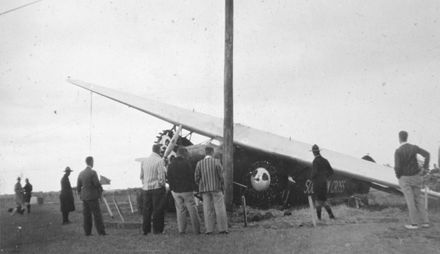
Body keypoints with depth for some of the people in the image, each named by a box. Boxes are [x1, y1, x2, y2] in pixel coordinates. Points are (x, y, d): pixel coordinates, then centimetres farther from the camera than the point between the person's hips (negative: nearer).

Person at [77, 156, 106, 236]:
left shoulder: (81, 173, 7)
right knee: (97, 214, -3)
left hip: (84, 197, 6)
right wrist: (101, 190, 3)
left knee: (87, 215, 8)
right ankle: (101, 231, -3)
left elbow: (78, 186, 10)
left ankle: (87, 232, 8)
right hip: (93, 196, -6)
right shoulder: (93, 172, -14)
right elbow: (97, 184, -16)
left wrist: (80, 195, 20)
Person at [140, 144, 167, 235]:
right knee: (158, 210, 2)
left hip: (146, 189, 6)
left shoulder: (144, 161, 7)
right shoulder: (159, 160, -12)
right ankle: (157, 230, 3)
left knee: (146, 210, 11)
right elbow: (161, 176, -14)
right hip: (157, 188, -6)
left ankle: (145, 230, 15)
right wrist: (162, 184, 2)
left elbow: (141, 176, 12)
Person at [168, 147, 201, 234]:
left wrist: (172, 189, 13)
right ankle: (196, 230, 4)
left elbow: (169, 179, 6)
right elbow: (192, 176, -8)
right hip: (187, 190, -4)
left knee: (180, 210, 10)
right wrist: (193, 187, 3)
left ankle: (181, 230, 9)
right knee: (192, 210, 2)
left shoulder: (170, 165, 3)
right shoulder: (186, 163, -10)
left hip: (176, 191, 4)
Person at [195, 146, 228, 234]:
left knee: (208, 209, 5)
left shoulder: (199, 163, 0)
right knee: (220, 208, 2)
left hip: (204, 189, 3)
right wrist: (223, 187, 5)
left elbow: (197, 178, -1)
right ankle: (222, 229, 1)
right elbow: (221, 176, -7)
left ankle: (209, 229, 3)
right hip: (216, 188, -3)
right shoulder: (216, 162, -7)